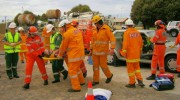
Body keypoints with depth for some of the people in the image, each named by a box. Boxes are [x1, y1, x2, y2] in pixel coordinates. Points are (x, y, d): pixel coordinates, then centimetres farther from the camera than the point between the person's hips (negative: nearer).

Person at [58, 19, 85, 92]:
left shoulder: (67, 34, -14)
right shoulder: (77, 30, 10)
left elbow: (63, 46, -5)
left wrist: (60, 55, 11)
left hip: (74, 55, -9)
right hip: (80, 53, 9)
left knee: (72, 71, 0)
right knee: (77, 68, 25)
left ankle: (76, 87, 4)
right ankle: (81, 81, 38)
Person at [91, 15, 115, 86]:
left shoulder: (106, 28, -9)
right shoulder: (95, 30, 9)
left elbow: (112, 38, -14)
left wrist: (112, 48, -24)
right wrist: (91, 49, 17)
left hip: (103, 51, -6)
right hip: (95, 51, 6)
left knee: (103, 65, 0)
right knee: (95, 65, 7)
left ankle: (109, 75, 27)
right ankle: (96, 80, 17)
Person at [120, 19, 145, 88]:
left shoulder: (127, 32, -14)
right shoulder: (137, 32, 6)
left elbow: (125, 43, -20)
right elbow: (141, 42, 10)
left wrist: (124, 52, -12)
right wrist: (139, 50, 21)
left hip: (130, 54, -6)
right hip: (137, 54, 6)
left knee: (130, 69, 4)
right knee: (137, 67, 19)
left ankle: (132, 83, 11)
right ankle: (140, 80, 13)